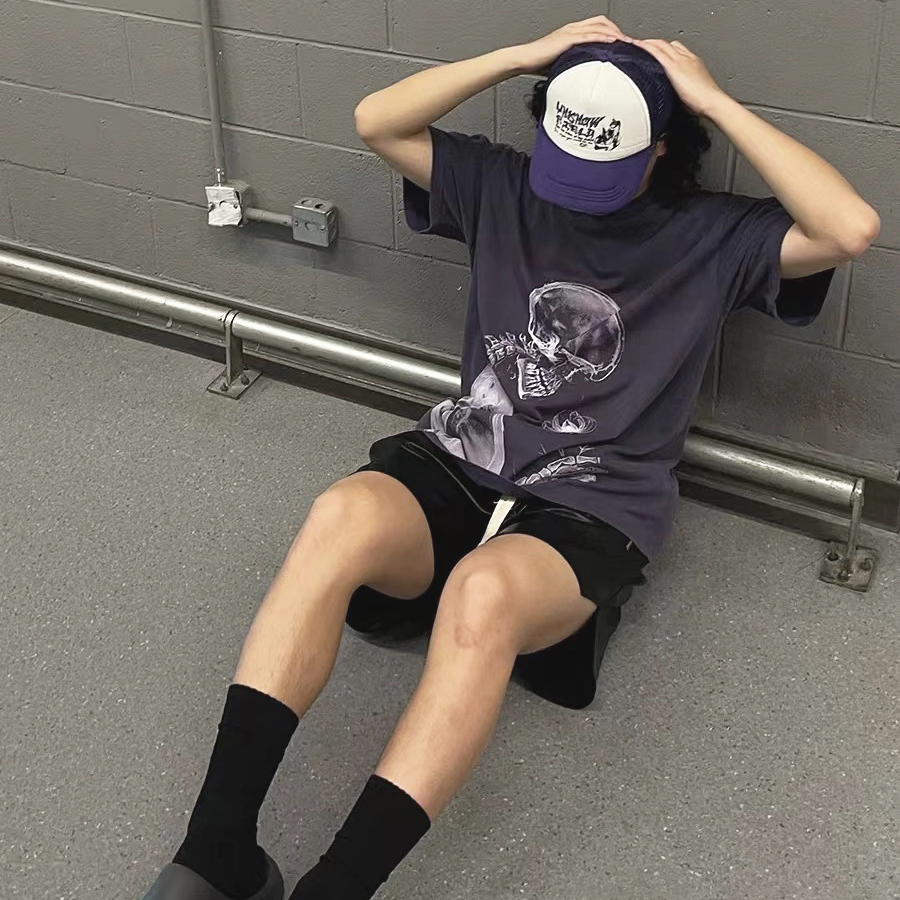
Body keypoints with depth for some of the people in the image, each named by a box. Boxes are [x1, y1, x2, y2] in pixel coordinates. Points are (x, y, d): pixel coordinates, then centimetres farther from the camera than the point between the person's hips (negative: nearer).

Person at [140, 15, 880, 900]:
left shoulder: (713, 236, 4)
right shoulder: (501, 187, 13)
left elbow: (853, 229, -12)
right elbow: (375, 122, 8)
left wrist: (715, 101, -9)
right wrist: (526, 55, 1)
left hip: (591, 508, -2)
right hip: (460, 461, 3)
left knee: (483, 593, -40)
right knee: (342, 515, -34)